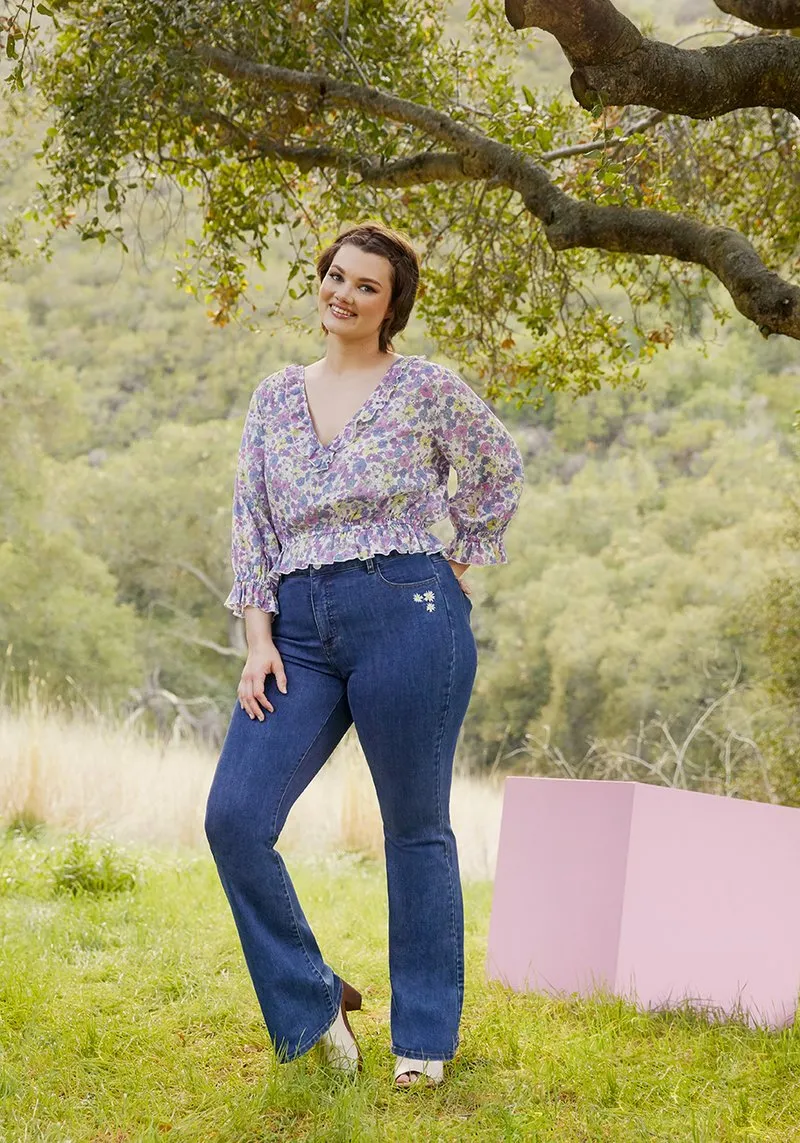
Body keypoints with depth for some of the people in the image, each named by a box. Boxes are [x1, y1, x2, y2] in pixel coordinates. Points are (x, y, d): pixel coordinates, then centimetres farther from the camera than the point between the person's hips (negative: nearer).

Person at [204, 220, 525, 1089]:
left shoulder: (427, 388, 2)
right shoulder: (276, 396, 13)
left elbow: (500, 470, 15)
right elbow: (251, 522, 10)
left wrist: (457, 563, 9)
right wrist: (259, 638, 0)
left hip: (406, 616, -4)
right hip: (301, 626, 4)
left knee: (415, 828, 4)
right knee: (234, 815, -8)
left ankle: (425, 1038, 17)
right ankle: (311, 1003, 10)